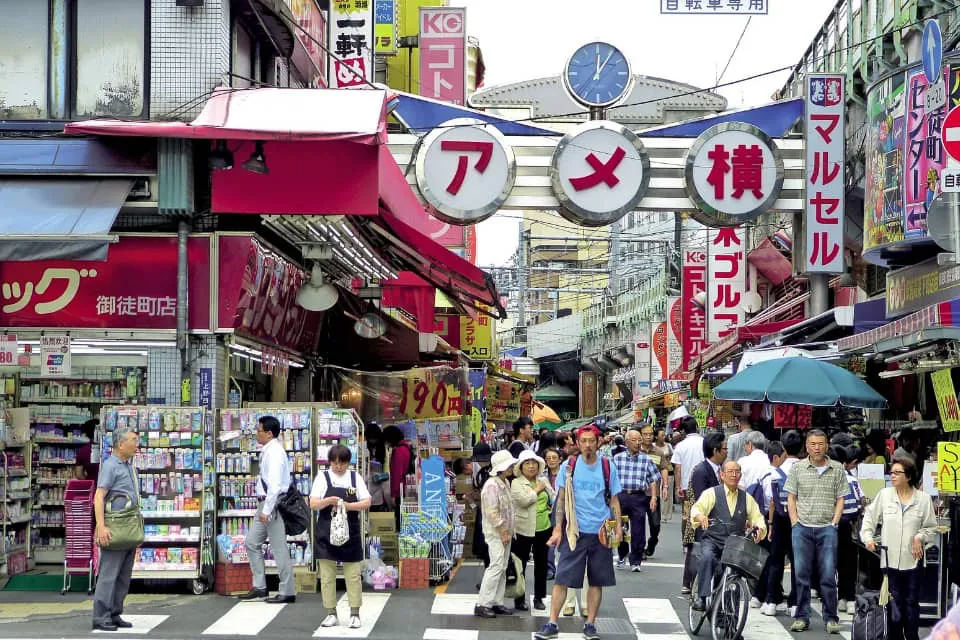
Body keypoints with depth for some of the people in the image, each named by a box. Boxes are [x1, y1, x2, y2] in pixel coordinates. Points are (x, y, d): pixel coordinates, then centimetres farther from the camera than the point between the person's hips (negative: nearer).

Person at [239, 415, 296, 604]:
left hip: (274, 503, -10)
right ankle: (259, 587, 17)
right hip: (265, 503, 10)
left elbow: (275, 484, -23)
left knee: (279, 549, -3)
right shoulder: (268, 451, 13)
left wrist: (267, 510, -23)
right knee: (252, 543, 12)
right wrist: (263, 508, 17)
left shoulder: (274, 453, -16)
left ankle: (288, 592, 3)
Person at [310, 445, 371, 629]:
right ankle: (331, 614, 10)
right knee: (327, 575, 2)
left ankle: (355, 614, 9)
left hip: (350, 532, 1)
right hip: (326, 533, 0)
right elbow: (313, 504, -4)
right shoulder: (322, 477, 2)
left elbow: (367, 503, 0)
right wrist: (328, 501, -23)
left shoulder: (355, 478, 5)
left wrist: (348, 505, -17)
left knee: (353, 575, 2)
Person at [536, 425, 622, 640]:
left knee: (597, 581, 7)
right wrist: (558, 529, -2)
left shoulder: (608, 467, 3)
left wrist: (618, 529, -1)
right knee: (562, 578, -4)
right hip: (575, 531, -1)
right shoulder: (569, 466, 1)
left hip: (600, 532, 1)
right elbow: (561, 499, 3)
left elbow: (614, 501, 7)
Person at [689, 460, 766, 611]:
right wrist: (700, 516, -34)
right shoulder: (712, 493, 5)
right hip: (712, 540, -3)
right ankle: (702, 597, -31)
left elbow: (757, 517, 12)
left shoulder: (746, 498, 16)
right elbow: (696, 509, -9)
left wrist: (759, 528, -12)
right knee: (707, 557, -33)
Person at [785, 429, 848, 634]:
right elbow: (791, 498, 8)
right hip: (802, 528, 1)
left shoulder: (837, 469, 6)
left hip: (827, 528, -1)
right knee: (801, 574, 3)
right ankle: (801, 617, 9)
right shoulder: (798, 468, 6)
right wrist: (795, 523, 0)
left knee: (829, 575, -2)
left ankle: (831, 618, 4)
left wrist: (834, 523, -2)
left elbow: (840, 500, 7)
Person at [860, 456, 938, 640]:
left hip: (913, 561, -1)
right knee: (894, 604, 5)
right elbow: (869, 518, 9)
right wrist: (868, 538, -4)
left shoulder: (923, 499, 0)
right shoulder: (884, 495, 3)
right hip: (890, 560, 1)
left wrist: (920, 537, -12)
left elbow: (931, 528, 5)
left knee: (912, 604, 7)